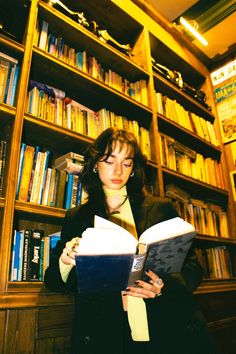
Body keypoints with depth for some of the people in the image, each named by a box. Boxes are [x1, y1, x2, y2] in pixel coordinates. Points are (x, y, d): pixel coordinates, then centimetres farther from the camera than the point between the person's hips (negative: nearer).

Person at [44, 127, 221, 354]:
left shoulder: (161, 208, 3)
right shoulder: (76, 218, 5)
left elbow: (192, 267, 3)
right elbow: (53, 282, 5)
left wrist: (165, 286, -18)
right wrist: (65, 263, -18)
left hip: (169, 332, 1)